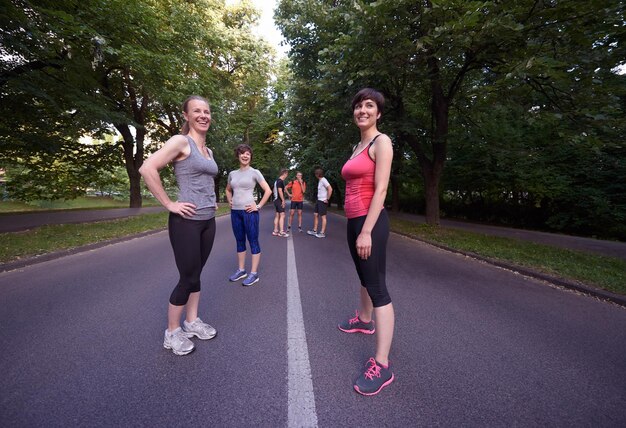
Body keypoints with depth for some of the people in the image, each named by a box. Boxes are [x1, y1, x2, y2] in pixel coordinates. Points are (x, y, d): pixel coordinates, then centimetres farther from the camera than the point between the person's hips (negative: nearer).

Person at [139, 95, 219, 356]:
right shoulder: (181, 141, -9)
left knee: (196, 274, 16)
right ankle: (172, 333, 22)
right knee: (188, 278, 1)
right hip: (186, 221, -7)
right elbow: (147, 169, -21)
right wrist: (169, 204, -18)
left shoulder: (208, 151, 15)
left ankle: (192, 322, 33)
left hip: (208, 221, 8)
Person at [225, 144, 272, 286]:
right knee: (240, 242, 13)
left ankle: (254, 274, 7)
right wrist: (230, 202, 12)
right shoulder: (232, 173, 11)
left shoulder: (255, 172, -4)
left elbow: (268, 190, -8)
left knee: (253, 242, 0)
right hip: (235, 211, 6)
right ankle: (241, 270, 25)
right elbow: (228, 190, 28)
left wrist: (258, 206, -10)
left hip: (249, 211, -6)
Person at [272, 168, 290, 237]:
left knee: (277, 216, 11)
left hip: (276, 200, 10)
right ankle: (281, 232, -12)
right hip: (280, 201, -10)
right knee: (282, 216, -10)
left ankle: (275, 231, 14)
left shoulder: (277, 180, 16)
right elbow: (280, 191, -21)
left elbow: (274, 190, 23)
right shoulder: (280, 181, -15)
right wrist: (283, 200, -18)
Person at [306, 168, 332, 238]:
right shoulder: (319, 180, 14)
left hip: (323, 201, -9)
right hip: (318, 200, 9)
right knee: (315, 214, 12)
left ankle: (322, 233, 3)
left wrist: (327, 199, -19)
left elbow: (330, 189, -23)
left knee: (323, 216, -3)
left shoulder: (323, 180, -14)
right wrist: (318, 199, 14)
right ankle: (314, 231, 20)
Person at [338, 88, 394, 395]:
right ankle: (364, 321, 45)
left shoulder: (381, 142, -7)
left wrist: (366, 232, -22)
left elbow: (380, 189, -17)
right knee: (364, 276, 23)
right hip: (354, 220, 9)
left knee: (377, 286, -7)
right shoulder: (357, 146, 18)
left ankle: (381, 364, 1)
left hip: (371, 221, -9)